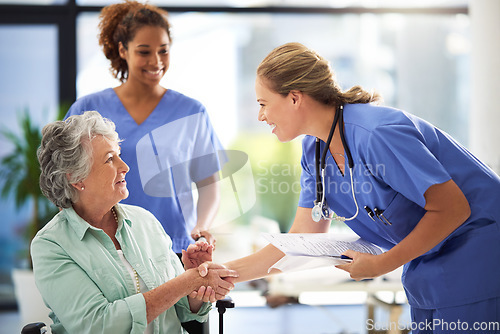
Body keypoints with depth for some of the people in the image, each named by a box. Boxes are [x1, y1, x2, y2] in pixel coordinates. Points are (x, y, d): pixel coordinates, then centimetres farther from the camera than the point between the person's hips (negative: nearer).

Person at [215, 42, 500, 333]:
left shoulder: (375, 134, -27)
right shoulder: (314, 150, 0)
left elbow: (453, 209, -25)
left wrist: (381, 265, -21)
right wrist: (226, 273, -1)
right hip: (428, 263, 8)